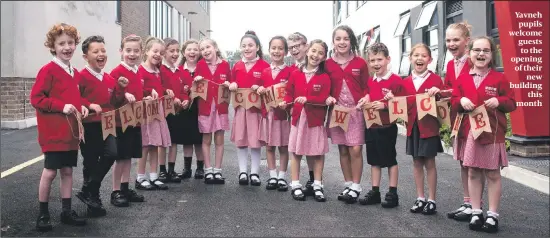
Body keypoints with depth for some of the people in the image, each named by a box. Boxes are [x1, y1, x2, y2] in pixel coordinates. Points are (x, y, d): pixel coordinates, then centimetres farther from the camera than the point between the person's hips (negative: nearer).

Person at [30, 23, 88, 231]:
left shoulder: (75, 73, 11)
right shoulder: (48, 70, -11)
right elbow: (36, 98, -15)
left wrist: (81, 107, 4)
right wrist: (61, 106, -22)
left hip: (71, 130, 7)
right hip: (53, 132, -7)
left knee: (67, 170, 12)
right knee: (50, 171, 0)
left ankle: (67, 211, 22)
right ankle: (43, 214, 15)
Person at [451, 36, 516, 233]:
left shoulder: (499, 78, -1)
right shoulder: (462, 79, 6)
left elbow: (511, 104, 0)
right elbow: (454, 104, 8)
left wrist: (499, 101, -19)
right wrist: (461, 101, -13)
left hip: (493, 132, -2)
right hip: (469, 132, 3)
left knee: (493, 173, 4)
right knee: (473, 173, 9)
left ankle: (493, 215, 14)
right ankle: (476, 212, 19)